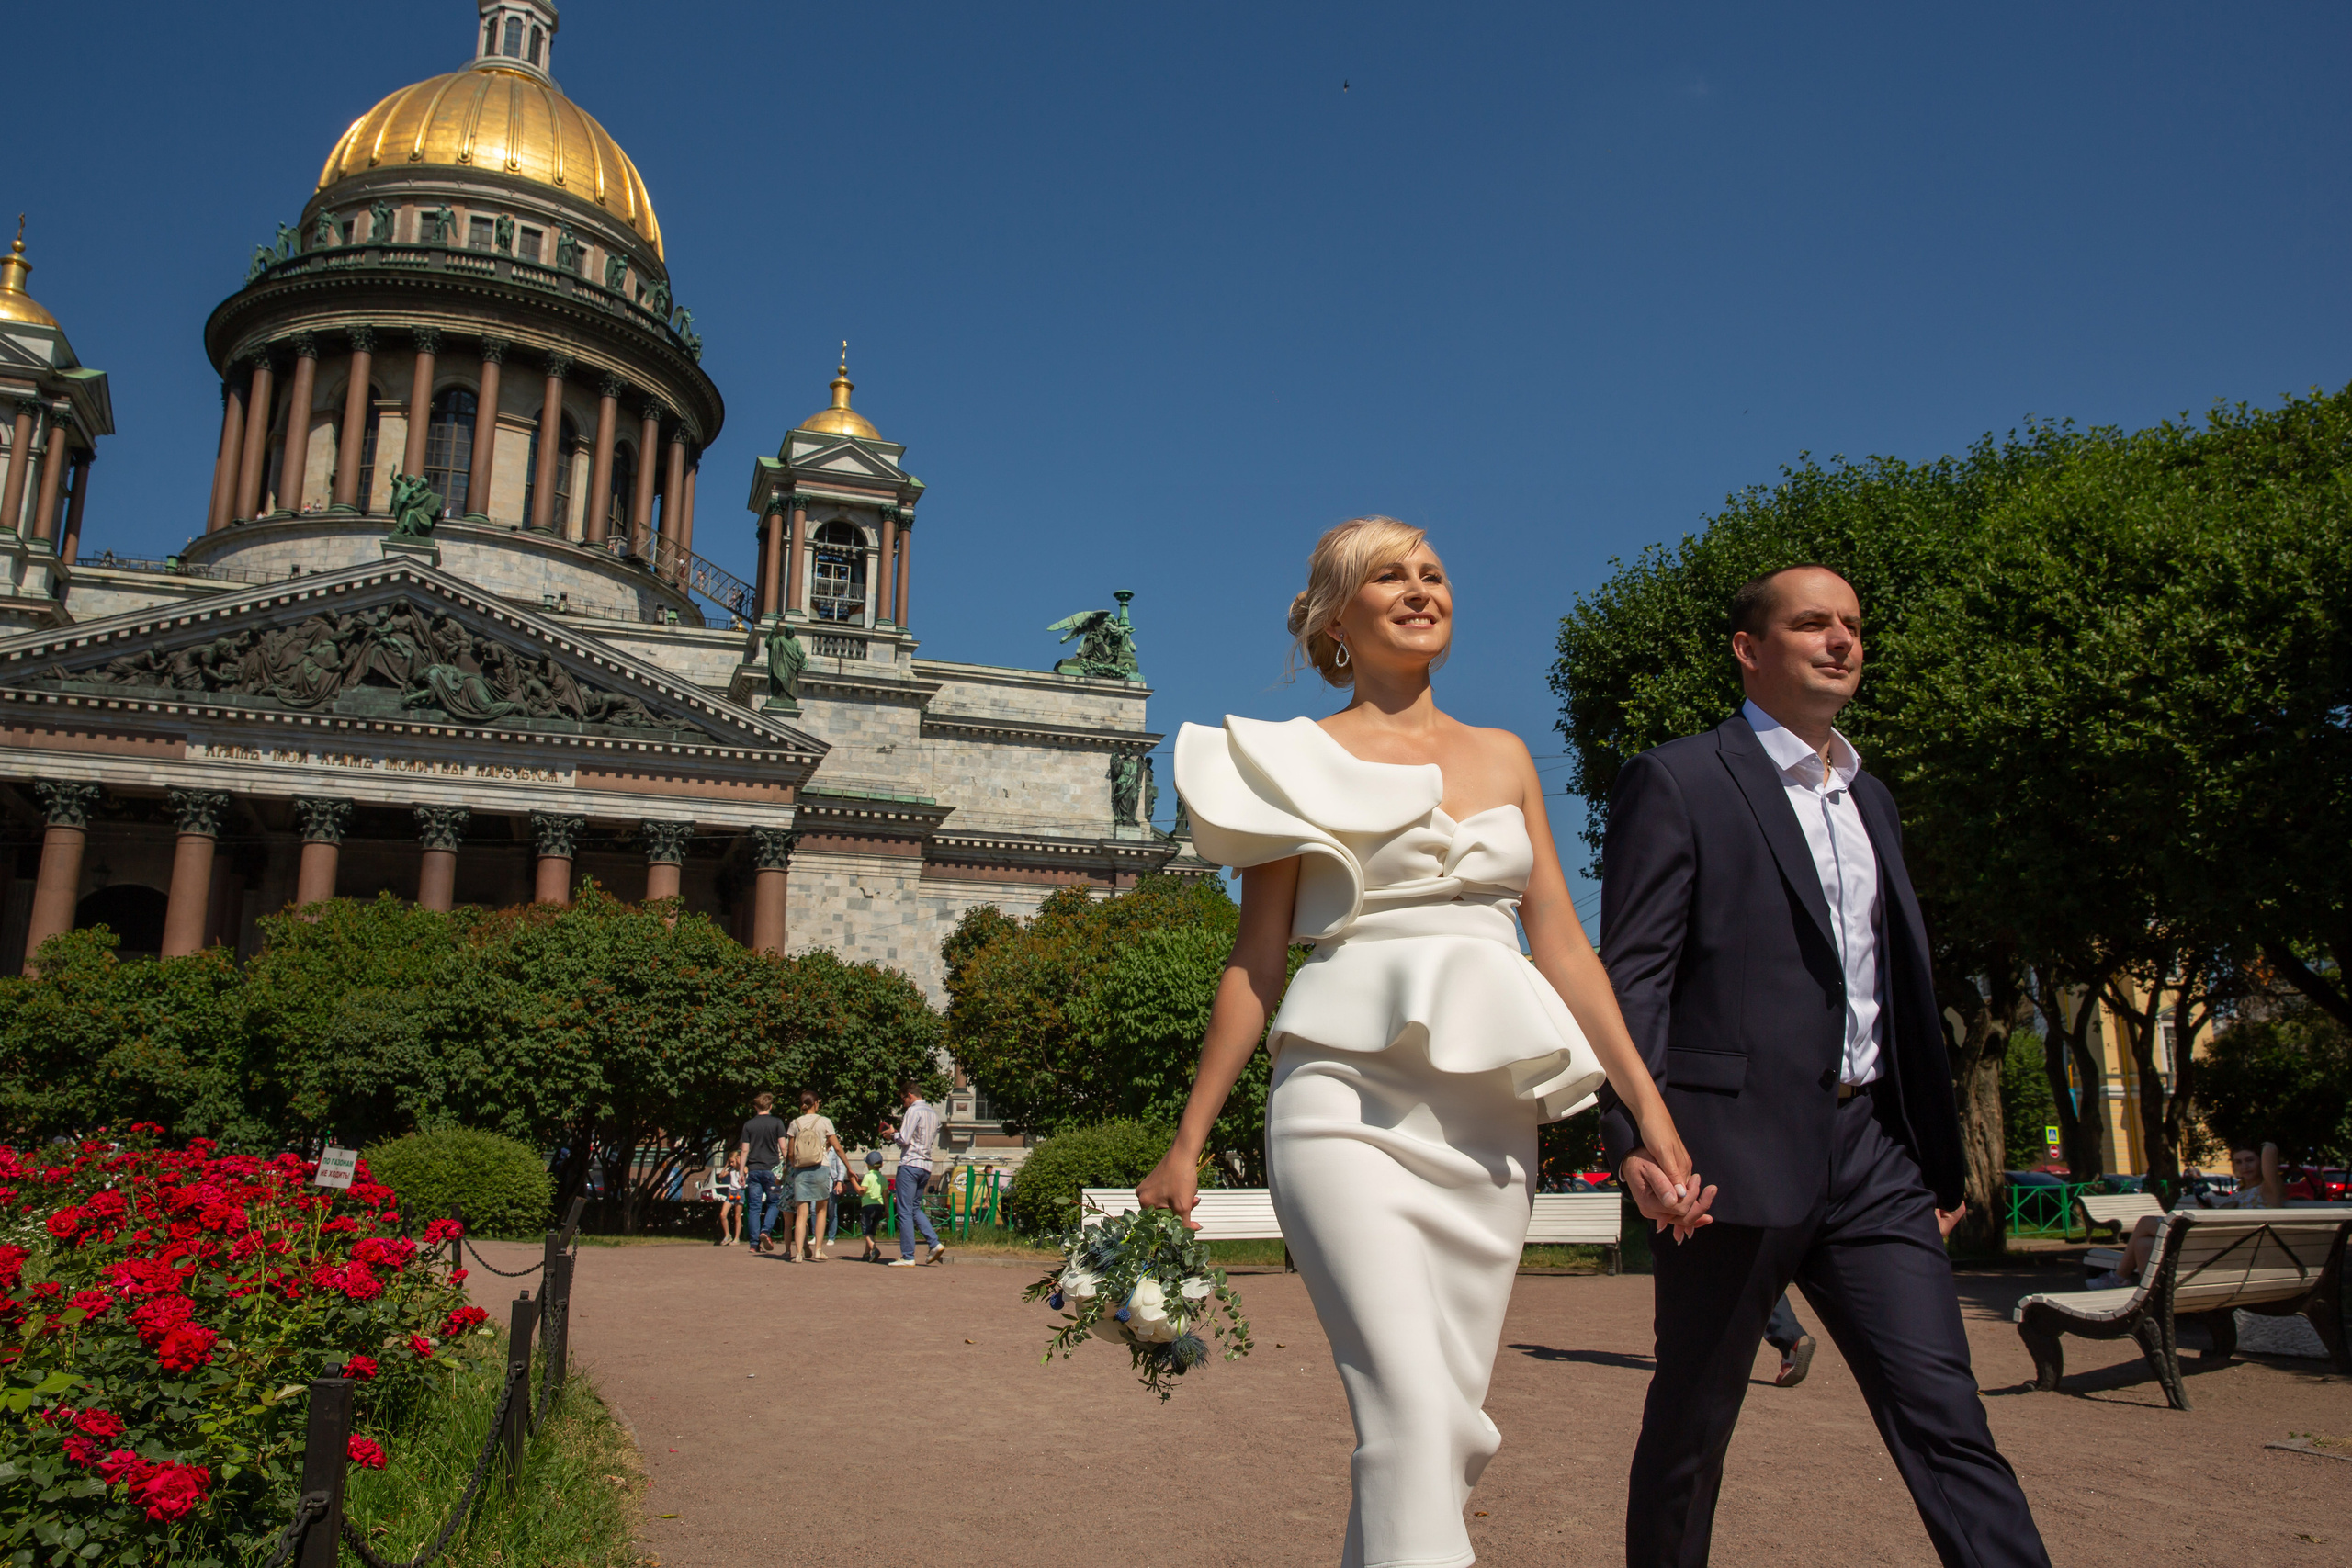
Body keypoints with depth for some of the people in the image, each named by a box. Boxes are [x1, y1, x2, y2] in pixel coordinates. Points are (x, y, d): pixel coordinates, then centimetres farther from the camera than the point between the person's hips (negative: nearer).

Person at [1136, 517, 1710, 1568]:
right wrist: (1188, 1142, 1)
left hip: (1486, 1116, 5)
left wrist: (1650, 1107, 6)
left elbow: (1561, 940, 14)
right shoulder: (1303, 761, 6)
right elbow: (1256, 960, 5)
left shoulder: (1504, 758, 18)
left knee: (1451, 1425, 6)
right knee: (1416, 1411, -18)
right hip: (1350, 1095, -4)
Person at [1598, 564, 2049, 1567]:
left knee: (1946, 1417, 0)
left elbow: (1903, 986, 21)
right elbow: (1632, 973, -9)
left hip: (1872, 1151, 6)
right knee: (1693, 1419, 7)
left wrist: (1940, 1152, 19)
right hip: (1739, 1144, -5)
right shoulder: (1677, 781, -2)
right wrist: (1635, 1132, -20)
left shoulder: (1870, 801, 20)